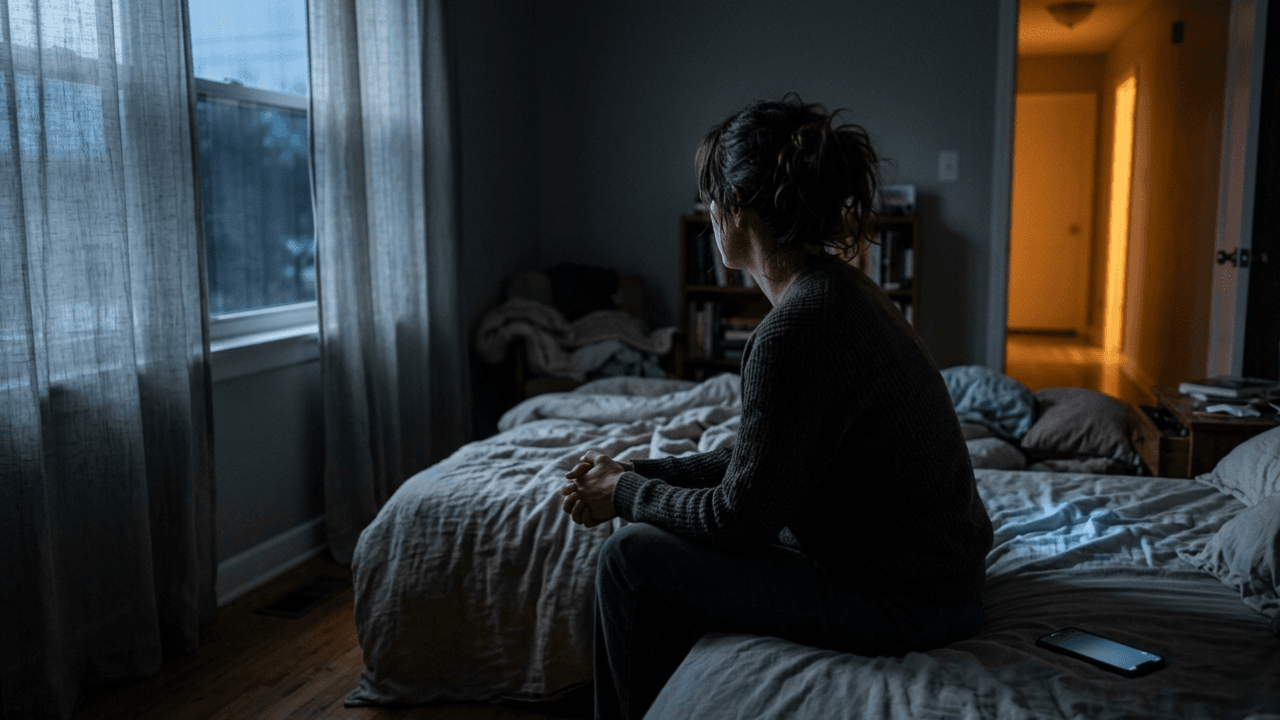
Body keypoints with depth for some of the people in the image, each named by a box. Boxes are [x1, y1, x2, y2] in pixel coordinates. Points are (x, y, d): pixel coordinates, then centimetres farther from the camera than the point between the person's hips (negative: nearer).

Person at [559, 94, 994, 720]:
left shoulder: (798, 328, -26)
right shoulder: (837, 289, 5)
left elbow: (741, 516, -20)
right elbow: (758, 459, 11)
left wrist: (626, 495, -4)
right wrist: (637, 474, 8)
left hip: (903, 604, -9)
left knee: (633, 558, -6)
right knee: (670, 539, 17)